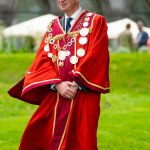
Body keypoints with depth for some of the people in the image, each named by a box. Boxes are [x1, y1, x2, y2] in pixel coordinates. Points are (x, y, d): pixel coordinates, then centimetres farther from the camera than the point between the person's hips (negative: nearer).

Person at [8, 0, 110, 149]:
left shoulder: (96, 22, 2)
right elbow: (43, 60, 6)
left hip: (84, 96, -4)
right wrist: (57, 84, -11)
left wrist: (76, 85, -16)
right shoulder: (52, 27, 15)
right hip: (54, 96, 4)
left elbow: (95, 58, -8)